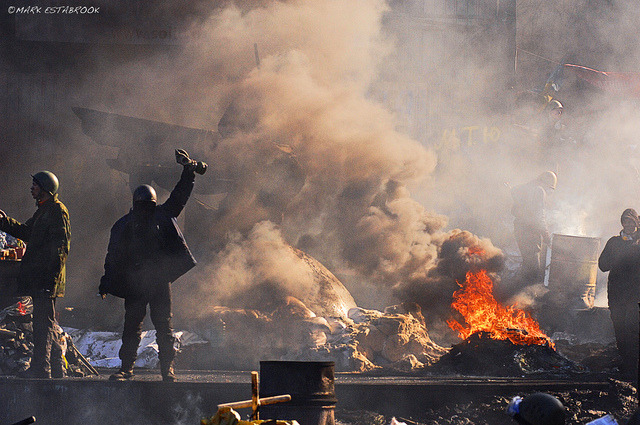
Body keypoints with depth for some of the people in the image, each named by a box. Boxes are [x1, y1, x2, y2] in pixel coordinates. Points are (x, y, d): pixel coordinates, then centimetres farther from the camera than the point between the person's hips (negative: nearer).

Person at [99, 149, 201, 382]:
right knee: (132, 326, 0)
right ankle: (126, 368, 7)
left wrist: (189, 169, 2)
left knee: (163, 324, -1)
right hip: (135, 283, 0)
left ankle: (167, 367, 4)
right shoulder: (124, 226, 9)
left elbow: (180, 195, 12)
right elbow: (113, 256, 13)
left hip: (160, 281, 0)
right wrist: (107, 282, 9)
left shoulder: (163, 216, 9)